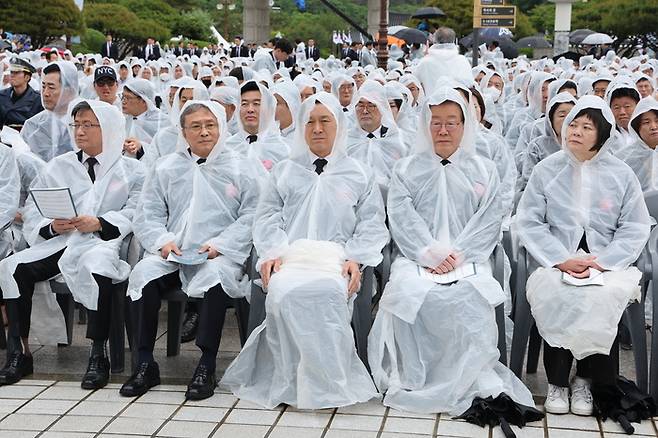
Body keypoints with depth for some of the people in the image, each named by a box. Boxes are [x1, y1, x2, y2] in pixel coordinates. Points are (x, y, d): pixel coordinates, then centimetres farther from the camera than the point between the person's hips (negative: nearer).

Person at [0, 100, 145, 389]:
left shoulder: (130, 170, 11)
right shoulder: (58, 166, 21)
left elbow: (135, 213, -3)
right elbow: (32, 210, 14)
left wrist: (100, 223, -17)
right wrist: (51, 226, -7)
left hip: (103, 242, -4)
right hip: (59, 243, 4)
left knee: (95, 267, -38)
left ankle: (98, 355, -25)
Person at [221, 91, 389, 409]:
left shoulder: (359, 175, 22)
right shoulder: (284, 171, 26)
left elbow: (371, 225, 13)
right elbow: (267, 217, 16)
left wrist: (355, 259, -5)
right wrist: (271, 253, -3)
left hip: (336, 260, -1)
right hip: (290, 257, 1)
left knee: (327, 291, -37)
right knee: (282, 292, -34)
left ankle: (327, 382, -25)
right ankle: (291, 380, -22)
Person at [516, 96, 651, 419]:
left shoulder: (621, 174, 6)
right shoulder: (546, 170, 5)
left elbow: (636, 228, 3)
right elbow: (529, 222, 0)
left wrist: (602, 262, -12)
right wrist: (561, 260, -13)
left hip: (607, 262, 1)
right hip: (555, 261, 0)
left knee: (606, 295, -31)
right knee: (554, 293, -32)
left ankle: (586, 379, -8)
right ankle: (557, 382, -11)